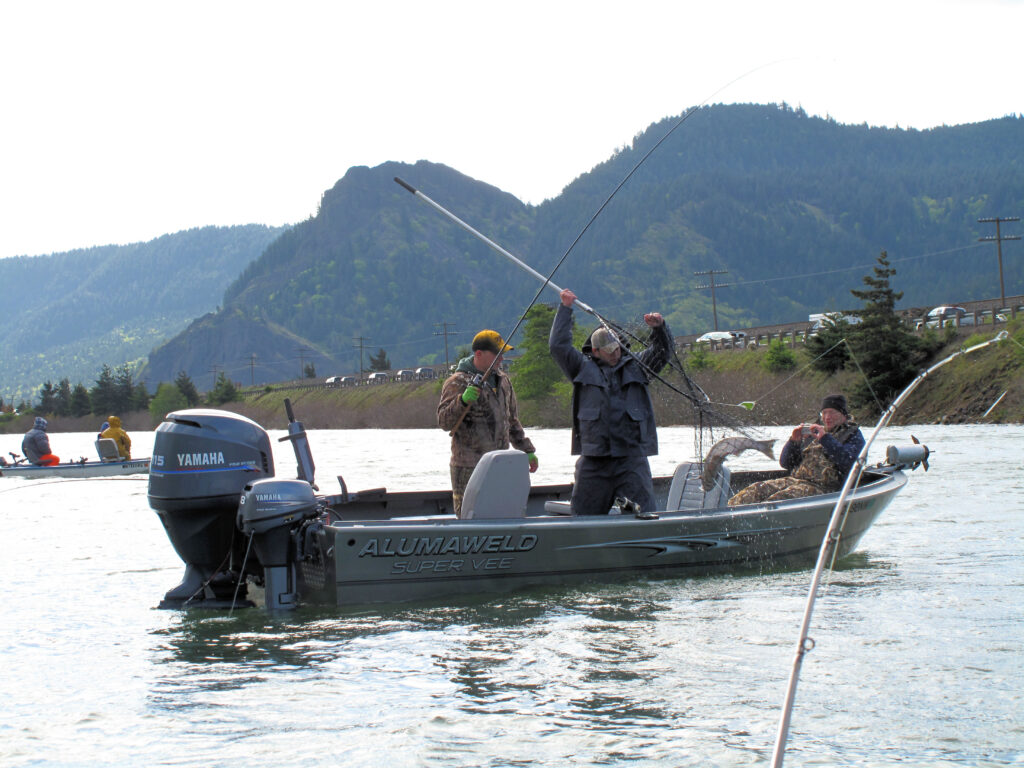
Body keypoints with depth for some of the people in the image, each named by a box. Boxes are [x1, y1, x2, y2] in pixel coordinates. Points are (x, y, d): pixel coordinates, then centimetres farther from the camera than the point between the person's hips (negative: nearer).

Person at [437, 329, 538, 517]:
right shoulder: (457, 383, -9)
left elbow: (512, 422, 25)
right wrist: (463, 401, -35)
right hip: (469, 467, -7)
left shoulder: (502, 380, 14)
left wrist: (528, 451, 22)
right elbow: (444, 422, -19)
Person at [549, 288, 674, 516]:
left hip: (631, 456, 0)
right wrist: (565, 309, 4)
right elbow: (558, 345, 4)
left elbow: (662, 351, 8)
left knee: (643, 513, -7)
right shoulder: (583, 368, 11)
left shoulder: (636, 366, 14)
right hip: (594, 457, 0)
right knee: (582, 513, 4)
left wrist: (659, 328, -12)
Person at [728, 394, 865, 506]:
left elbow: (847, 460, -11)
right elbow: (785, 463, 22)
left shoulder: (853, 434, 11)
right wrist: (793, 441, 4)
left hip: (823, 487, -6)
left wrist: (825, 438, -13)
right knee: (757, 490, -19)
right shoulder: (812, 432, 27)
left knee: (783, 497, -34)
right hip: (795, 479, 6)